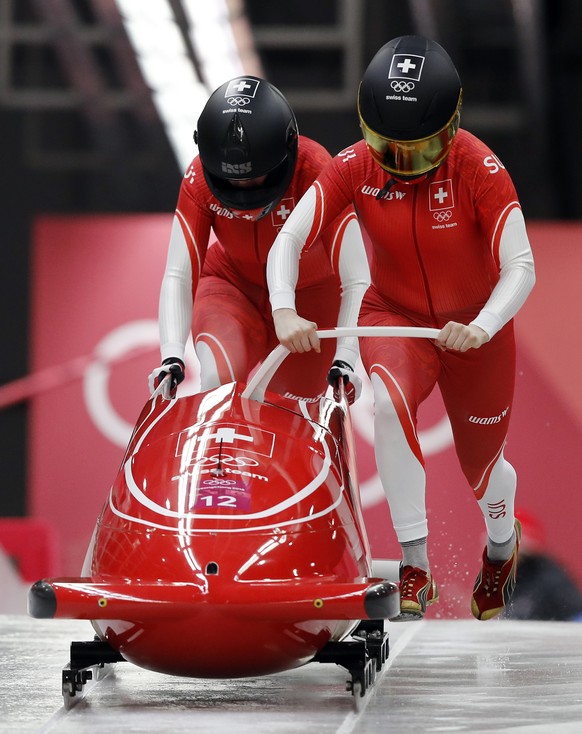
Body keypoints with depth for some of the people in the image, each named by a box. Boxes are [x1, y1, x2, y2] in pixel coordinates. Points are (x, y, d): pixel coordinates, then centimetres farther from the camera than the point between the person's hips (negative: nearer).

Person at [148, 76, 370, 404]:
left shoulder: (316, 171, -30)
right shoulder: (200, 178, -24)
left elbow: (356, 282, -32)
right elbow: (178, 276, -22)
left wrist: (345, 360, -44)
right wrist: (172, 357, -37)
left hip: (310, 298, 0)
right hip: (233, 287, 0)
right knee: (218, 379, -28)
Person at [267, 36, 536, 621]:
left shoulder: (479, 170, -24)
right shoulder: (354, 168, -18)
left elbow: (521, 269, -25)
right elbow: (286, 243, -19)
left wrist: (482, 327, -43)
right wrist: (285, 311, -37)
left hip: (476, 330, 0)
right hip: (392, 320, 1)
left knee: (482, 467, 15)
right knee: (389, 402, -34)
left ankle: (502, 542, 54)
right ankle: (415, 564, -27)